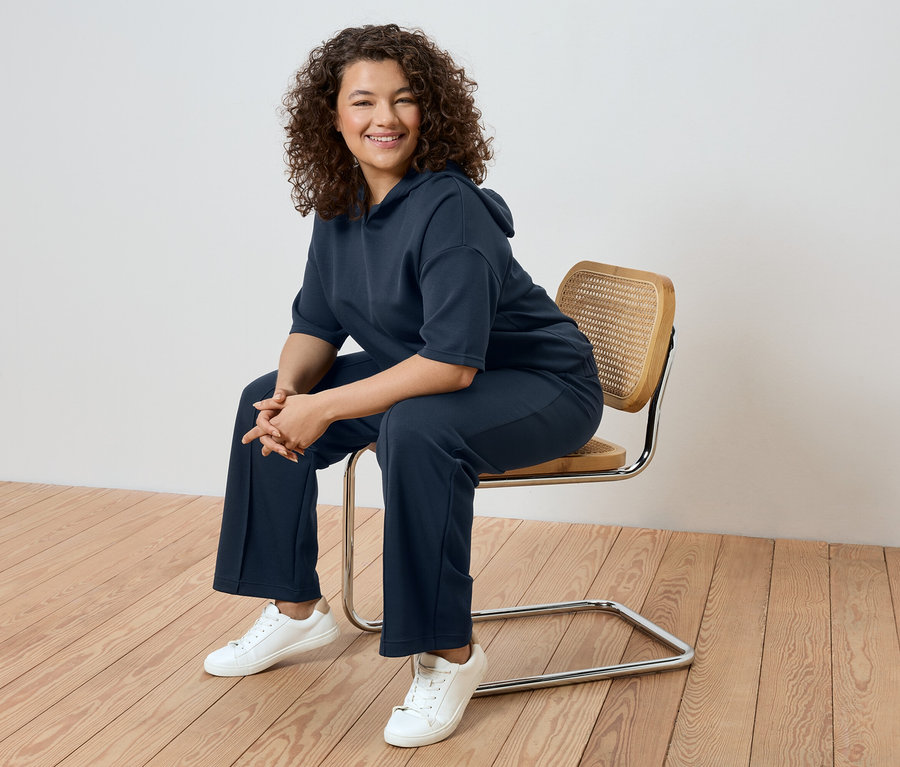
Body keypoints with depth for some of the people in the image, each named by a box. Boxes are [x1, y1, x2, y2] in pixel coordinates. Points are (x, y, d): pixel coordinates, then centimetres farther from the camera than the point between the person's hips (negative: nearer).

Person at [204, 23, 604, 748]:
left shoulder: (450, 207, -27)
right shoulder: (341, 208, -3)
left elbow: (453, 362, -34)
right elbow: (315, 326, 4)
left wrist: (326, 407, -31)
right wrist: (291, 389, -18)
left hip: (542, 388, -8)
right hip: (421, 374, 9)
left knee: (415, 430, -38)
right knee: (267, 401, 2)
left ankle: (450, 655, -19)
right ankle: (298, 609, 15)